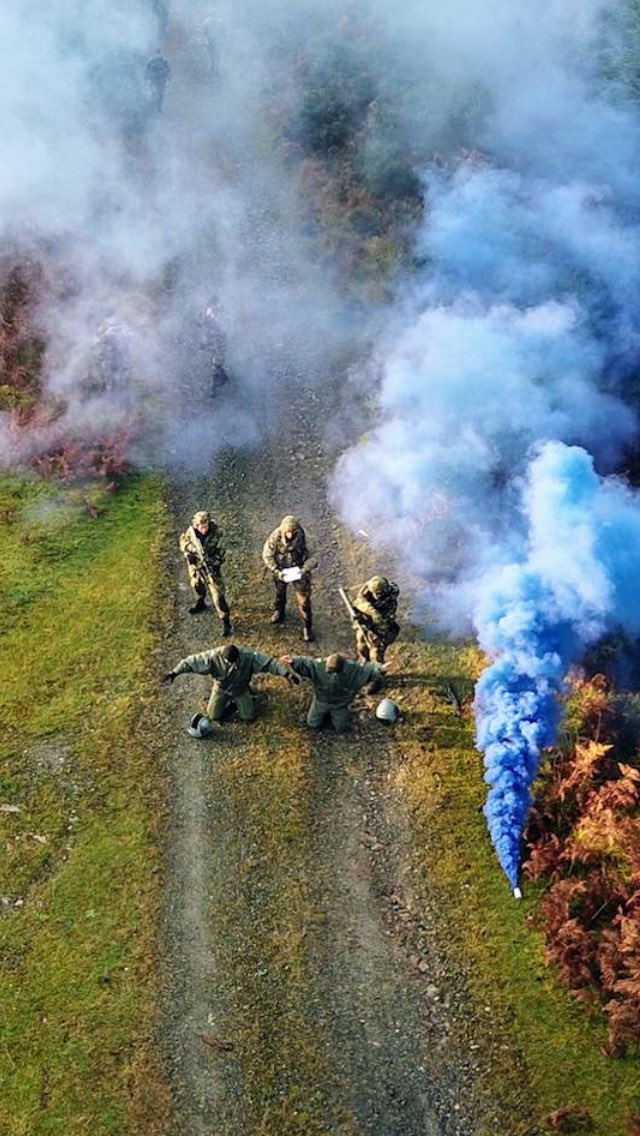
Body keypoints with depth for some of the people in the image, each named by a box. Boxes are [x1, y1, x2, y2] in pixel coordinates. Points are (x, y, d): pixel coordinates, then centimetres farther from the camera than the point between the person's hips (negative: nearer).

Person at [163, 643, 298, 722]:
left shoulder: (248, 656, -36)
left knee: (248, 717, 2)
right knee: (213, 716, 2)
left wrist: (287, 674, -40)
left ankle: (236, 700, 31)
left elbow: (268, 662, -34)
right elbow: (192, 661, -31)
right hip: (221, 688, 0)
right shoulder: (214, 656, -36)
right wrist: (174, 672, -35)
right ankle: (227, 699, 30)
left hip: (240, 689, 0)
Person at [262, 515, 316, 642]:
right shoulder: (275, 537, -29)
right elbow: (267, 556, -19)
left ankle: (307, 627, 12)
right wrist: (277, 572, -27)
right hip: (281, 569, 0)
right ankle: (278, 612, 57)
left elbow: (305, 551, -8)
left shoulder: (300, 535, -24)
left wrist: (305, 568, -19)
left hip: (298, 568, 0)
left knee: (304, 598, -4)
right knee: (280, 593, 26)